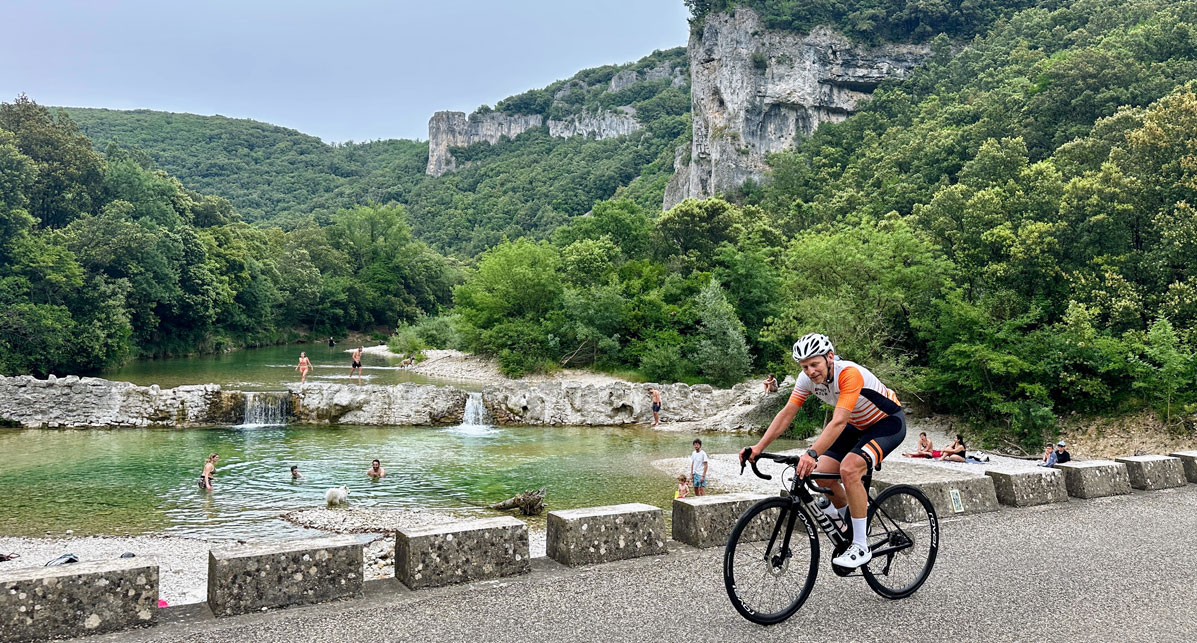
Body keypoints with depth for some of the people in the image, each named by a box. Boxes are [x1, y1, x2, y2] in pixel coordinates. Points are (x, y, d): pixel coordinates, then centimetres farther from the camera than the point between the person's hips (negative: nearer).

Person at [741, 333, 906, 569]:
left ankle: (861, 547, -18)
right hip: (858, 425, 7)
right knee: (821, 474, -8)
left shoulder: (849, 374, -35)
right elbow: (786, 414, -13)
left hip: (889, 422, -7)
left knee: (849, 469, -29)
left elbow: (839, 422, -43)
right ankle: (849, 520, 20)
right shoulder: (807, 378, -14)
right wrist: (758, 447, -23)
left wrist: (812, 454, -55)